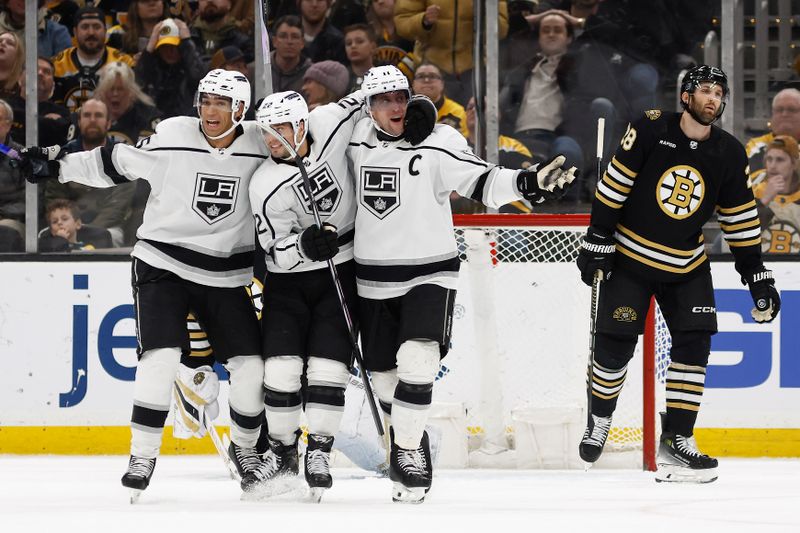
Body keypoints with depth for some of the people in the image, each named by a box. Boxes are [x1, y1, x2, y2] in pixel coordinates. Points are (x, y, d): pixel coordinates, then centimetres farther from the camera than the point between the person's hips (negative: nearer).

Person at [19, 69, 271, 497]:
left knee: (251, 365, -3)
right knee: (161, 356, -18)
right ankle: (143, 453, -7)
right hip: (163, 265, -2)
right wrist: (56, 167, -2)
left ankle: (244, 446, 23)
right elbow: (114, 164, 0)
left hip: (225, 277, 2)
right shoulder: (171, 138, -11)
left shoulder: (261, 147, -7)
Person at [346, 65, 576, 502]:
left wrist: (528, 182, -37)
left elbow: (482, 182, -21)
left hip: (429, 273, -4)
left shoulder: (438, 142, -11)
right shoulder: (356, 142, 2)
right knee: (383, 374, 10)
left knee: (417, 360, -22)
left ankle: (407, 450, -12)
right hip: (373, 279, 4)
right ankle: (407, 440, 33)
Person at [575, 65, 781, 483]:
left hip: (686, 265, 3)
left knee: (694, 343, -8)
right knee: (615, 344, -4)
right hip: (629, 256, -3)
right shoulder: (650, 131, -15)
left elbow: (740, 217, 4)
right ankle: (599, 421, 21)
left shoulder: (729, 154, -3)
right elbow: (614, 184, -11)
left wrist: (756, 275, 3)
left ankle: (676, 440, -2)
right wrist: (598, 240, -13)